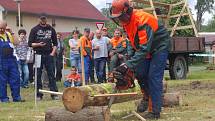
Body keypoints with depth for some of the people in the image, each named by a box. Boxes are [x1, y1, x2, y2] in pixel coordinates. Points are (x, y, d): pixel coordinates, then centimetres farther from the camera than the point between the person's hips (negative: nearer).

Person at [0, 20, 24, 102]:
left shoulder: (8, 34, 13)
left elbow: (16, 43, 12)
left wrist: (12, 33, 5)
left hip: (11, 59, 5)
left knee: (15, 79, 4)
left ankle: (16, 97, 11)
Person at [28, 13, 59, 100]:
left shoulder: (51, 29, 12)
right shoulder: (34, 30, 5)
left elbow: (55, 43, 16)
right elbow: (30, 43, 2)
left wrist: (53, 52, 2)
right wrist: (38, 44, -15)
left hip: (49, 55, 1)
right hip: (38, 55, -1)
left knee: (51, 75, -1)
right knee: (38, 75, 0)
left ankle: (54, 94, 0)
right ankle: (39, 95, 5)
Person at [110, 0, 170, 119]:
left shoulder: (142, 20, -34)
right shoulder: (126, 21, -7)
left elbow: (144, 48, -36)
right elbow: (131, 41, 4)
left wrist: (129, 65, -36)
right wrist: (129, 59, -8)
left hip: (159, 47, -8)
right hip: (145, 48, 8)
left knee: (153, 77, -12)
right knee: (139, 72, 1)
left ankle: (155, 112, -8)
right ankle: (147, 95, 26)